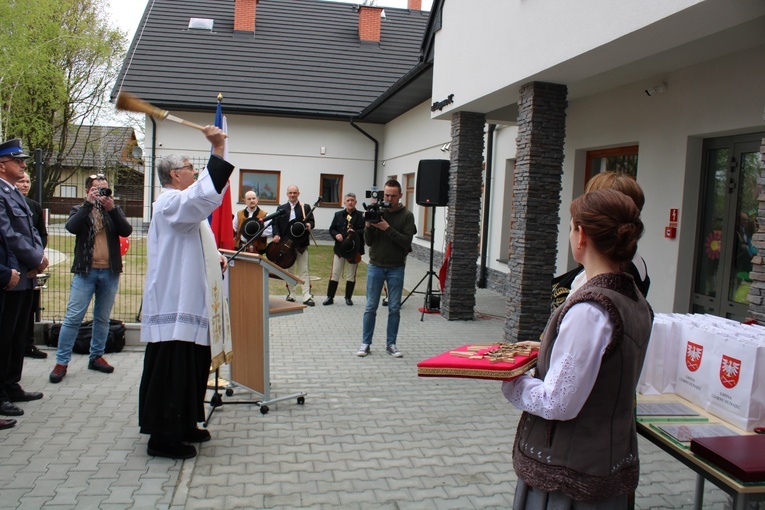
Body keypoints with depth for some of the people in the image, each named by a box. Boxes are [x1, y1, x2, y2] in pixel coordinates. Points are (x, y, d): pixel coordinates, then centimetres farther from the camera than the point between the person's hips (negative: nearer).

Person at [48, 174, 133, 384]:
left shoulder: (115, 211, 11)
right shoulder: (79, 210, 8)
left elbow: (126, 231, -7)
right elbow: (71, 227, -13)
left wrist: (112, 208, -16)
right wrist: (88, 203, -16)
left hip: (110, 272, 2)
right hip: (85, 271, -2)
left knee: (103, 318, 10)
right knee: (73, 317, -4)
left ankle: (96, 356, 22)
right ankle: (61, 362, 2)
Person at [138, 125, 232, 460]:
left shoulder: (184, 206, 21)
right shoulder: (170, 202, -14)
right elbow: (205, 195, -35)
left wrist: (214, 257, 14)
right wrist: (218, 150, -34)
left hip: (190, 302, 11)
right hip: (176, 304, -11)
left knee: (193, 366, 16)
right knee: (172, 369, -5)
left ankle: (184, 425, 27)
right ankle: (162, 436, 4)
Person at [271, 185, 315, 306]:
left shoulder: (306, 207, 6)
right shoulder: (281, 208, 11)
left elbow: (311, 221, 3)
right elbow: (275, 223, 7)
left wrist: (309, 225, -20)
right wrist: (276, 234, -11)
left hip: (301, 244, -2)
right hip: (286, 243, 2)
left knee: (304, 271, -3)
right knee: (289, 270, 12)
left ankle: (307, 297, -6)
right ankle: (290, 294, 21)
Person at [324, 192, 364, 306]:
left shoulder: (361, 216, -2)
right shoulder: (338, 215, 7)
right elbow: (331, 229, 8)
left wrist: (355, 233, -22)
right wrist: (336, 235, -11)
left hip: (354, 249, -2)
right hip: (339, 248, 2)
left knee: (351, 275, 9)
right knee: (335, 274, 5)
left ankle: (348, 298, 20)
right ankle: (330, 297, 11)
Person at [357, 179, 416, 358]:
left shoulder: (407, 215, -2)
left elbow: (407, 241, -13)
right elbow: (369, 242, 1)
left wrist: (387, 228, -21)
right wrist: (368, 227, -18)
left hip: (396, 268, -1)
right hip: (375, 266, 1)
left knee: (394, 308, 5)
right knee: (371, 307, 4)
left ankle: (391, 344, 16)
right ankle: (366, 343, 14)